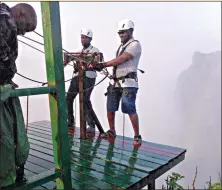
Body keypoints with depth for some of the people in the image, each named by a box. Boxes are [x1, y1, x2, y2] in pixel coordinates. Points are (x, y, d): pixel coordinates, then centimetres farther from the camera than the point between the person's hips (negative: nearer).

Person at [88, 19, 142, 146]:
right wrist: (99, 65, 2)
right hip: (115, 82, 8)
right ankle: (112, 131, 26)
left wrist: (102, 65, -17)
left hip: (128, 83, -8)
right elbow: (118, 62, 14)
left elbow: (120, 60, -16)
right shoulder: (122, 46, 22)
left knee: (130, 110, -9)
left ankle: (137, 136, 4)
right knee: (110, 108, 9)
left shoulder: (135, 44, -6)